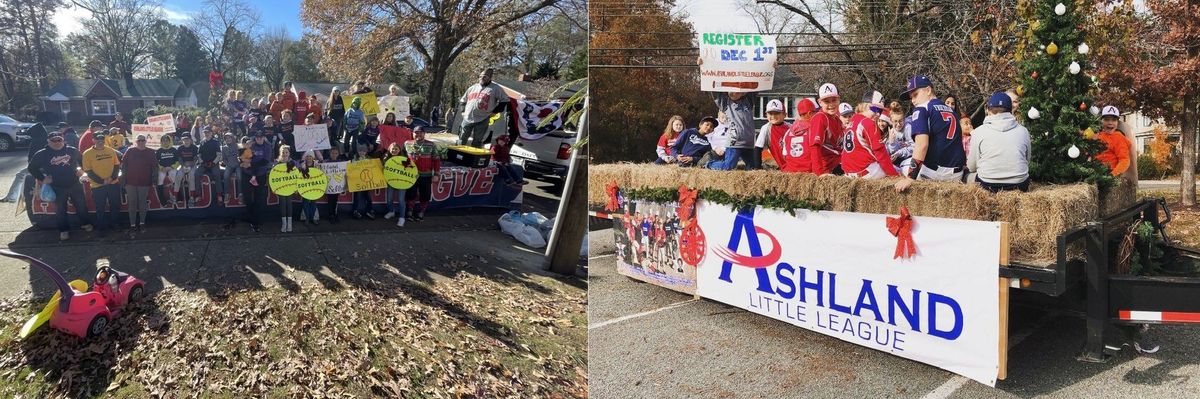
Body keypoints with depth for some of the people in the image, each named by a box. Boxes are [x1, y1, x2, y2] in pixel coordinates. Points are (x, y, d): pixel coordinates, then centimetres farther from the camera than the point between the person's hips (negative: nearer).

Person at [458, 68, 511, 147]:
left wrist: (494, 111, -4)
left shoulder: (495, 88, 0)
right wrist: (463, 111, 13)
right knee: (462, 139, 8)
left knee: (476, 142, 1)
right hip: (467, 118, 4)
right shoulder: (473, 87, 15)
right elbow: (463, 101, 26)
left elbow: (505, 100, 0)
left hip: (482, 120, -4)